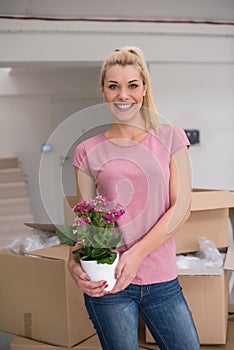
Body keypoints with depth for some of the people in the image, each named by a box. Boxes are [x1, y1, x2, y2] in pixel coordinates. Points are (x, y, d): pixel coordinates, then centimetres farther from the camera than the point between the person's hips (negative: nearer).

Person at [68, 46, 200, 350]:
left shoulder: (170, 138, 2)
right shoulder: (88, 152, 2)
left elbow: (181, 207, -4)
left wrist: (137, 253, -15)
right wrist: (74, 262, -14)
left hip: (162, 279, 1)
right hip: (106, 283, -1)